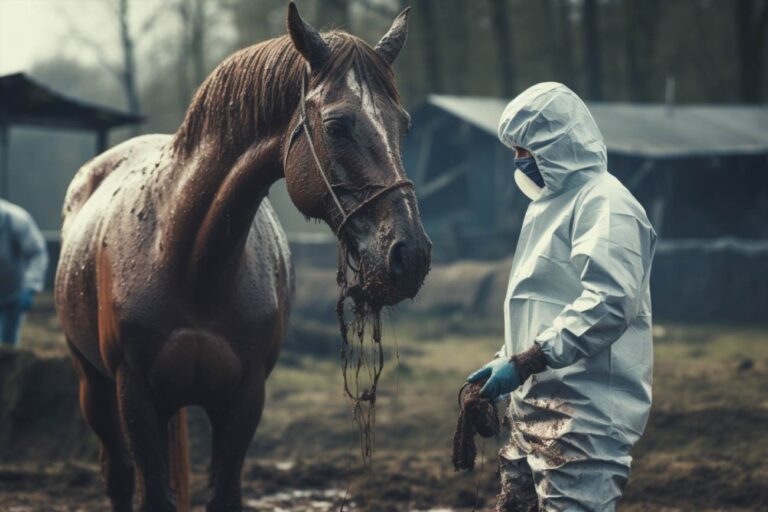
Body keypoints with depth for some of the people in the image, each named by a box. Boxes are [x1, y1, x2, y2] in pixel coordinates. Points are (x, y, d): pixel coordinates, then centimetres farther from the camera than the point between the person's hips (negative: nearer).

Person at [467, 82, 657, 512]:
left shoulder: (605, 203, -12)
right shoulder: (551, 203, 21)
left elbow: (609, 302, -25)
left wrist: (525, 363, -25)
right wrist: (504, 364, 17)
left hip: (586, 408, -10)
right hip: (538, 403, 10)